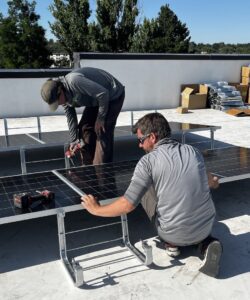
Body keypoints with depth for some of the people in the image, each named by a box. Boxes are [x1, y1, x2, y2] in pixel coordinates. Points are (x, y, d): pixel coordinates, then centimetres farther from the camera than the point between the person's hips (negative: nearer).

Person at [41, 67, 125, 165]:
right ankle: (88, 167, 16)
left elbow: (103, 93, -33)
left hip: (114, 95, -9)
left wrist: (101, 118, -23)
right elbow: (71, 119, 7)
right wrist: (74, 140, 8)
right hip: (96, 99, 9)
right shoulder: (65, 97, -6)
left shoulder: (74, 81, -35)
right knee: (85, 128, 6)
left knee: (102, 132, -16)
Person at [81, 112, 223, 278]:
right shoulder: (193, 151, 1)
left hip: (175, 233, -3)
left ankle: (172, 244, 17)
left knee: (145, 189, 18)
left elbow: (127, 205, -16)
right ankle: (206, 242, 9)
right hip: (207, 227, 3)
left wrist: (96, 209, 0)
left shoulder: (148, 161, -14)